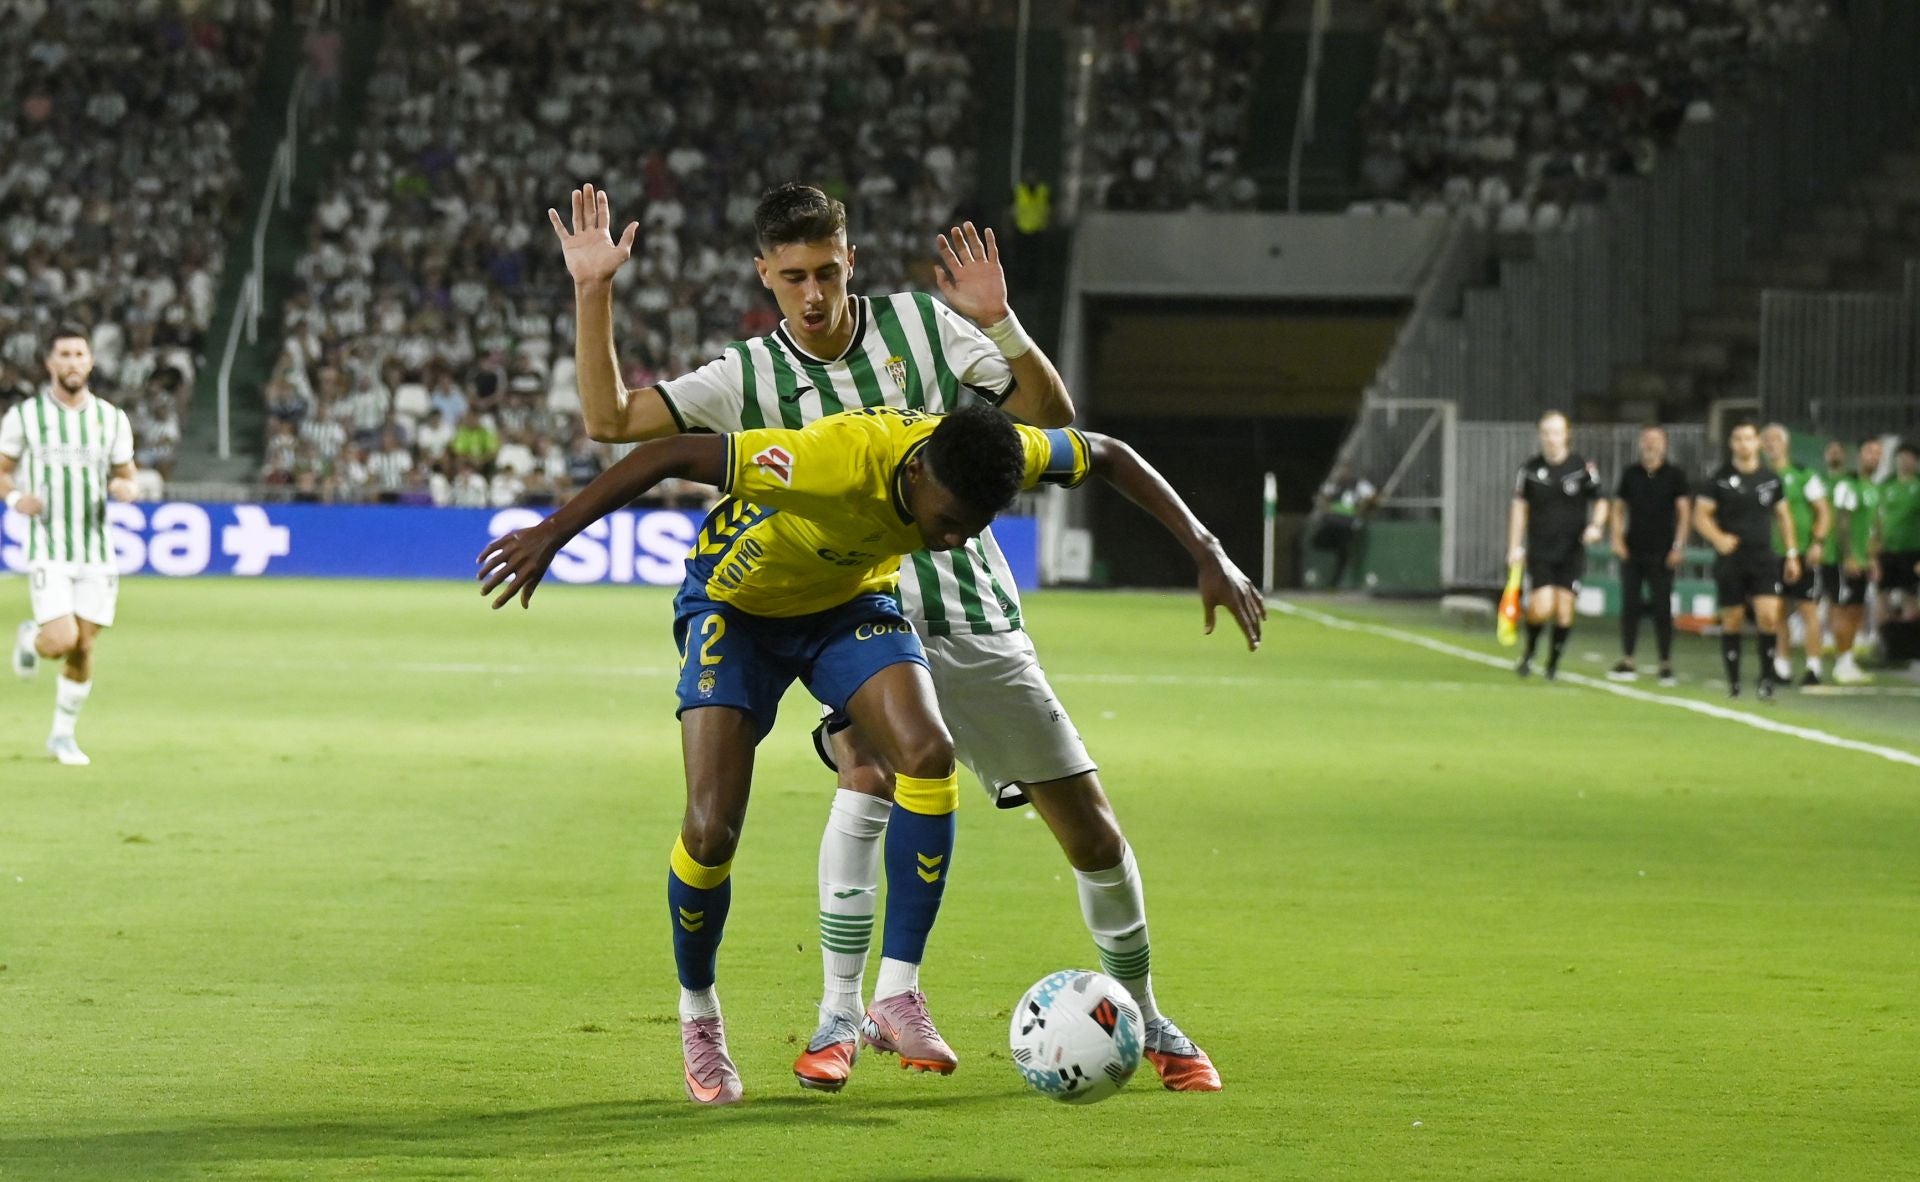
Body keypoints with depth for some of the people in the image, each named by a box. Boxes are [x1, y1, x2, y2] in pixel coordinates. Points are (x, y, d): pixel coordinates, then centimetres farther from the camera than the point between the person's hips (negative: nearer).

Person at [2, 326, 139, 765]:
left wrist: (124, 488, -10)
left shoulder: (112, 419, 5)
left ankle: (63, 735, 21)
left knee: (84, 649, 3)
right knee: (61, 641, -17)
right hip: (47, 549, -3)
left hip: (96, 551, 3)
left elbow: (127, 477, 14)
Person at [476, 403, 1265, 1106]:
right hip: (736, 604, -4)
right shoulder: (839, 462, -42)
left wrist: (1206, 553, -9)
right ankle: (697, 1011, 14)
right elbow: (673, 455, -35)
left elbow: (1108, 457, -6)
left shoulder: (999, 457, -26)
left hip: (851, 599, 4)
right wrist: (553, 534, -34)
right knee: (711, 829, -14)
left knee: (929, 753, -24)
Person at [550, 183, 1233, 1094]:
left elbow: (1050, 415, -1)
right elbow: (610, 420, -7)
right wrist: (592, 294, -14)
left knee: (1090, 828, 1)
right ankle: (840, 1016, -20)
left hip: (976, 620, 1)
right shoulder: (749, 379, -1)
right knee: (869, 773, -32)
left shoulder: (921, 325, -1)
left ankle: (1144, 1020, 23)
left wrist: (999, 326, -17)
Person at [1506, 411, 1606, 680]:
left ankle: (1554, 662, 16)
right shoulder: (1529, 469, 2)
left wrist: (1595, 526, -13)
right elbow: (1519, 507, 7)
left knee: (1564, 609, -3)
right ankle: (1529, 653, 16)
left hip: (1572, 552, 0)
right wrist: (1515, 546, 1)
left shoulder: (1583, 468, -1)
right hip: (1539, 552, 0)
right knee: (1541, 608, -12)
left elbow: (1600, 503, 7)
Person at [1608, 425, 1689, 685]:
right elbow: (1619, 508, 14)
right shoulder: (1630, 475, 8)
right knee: (1630, 606, 3)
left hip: (1661, 554, -3)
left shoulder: (1674, 476, 1)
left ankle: (1666, 664, 3)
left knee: (1662, 609, -3)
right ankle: (1627, 662, 9)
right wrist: (1617, 539, 1)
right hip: (1632, 552, 3)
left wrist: (1678, 546, -8)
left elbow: (1684, 511, -1)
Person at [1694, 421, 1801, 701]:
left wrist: (1792, 554, 12)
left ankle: (1767, 678, -2)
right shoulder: (1720, 479, 0)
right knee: (1732, 621, 2)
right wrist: (1717, 537, -20)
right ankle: (1733, 682, 13)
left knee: (1769, 616, -14)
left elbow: (1783, 516, 16)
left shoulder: (1771, 479, 7)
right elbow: (1701, 515, -1)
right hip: (1730, 561, -1)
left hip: (1763, 560, 1)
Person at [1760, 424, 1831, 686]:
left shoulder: (1803, 475, -1)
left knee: (1808, 609, -6)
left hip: (1803, 553, -4)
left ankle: (1814, 667, -4)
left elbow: (1824, 512, -1)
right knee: (1777, 612, 6)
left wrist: (1818, 543, -12)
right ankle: (1782, 666, 14)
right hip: (1772, 554, 4)